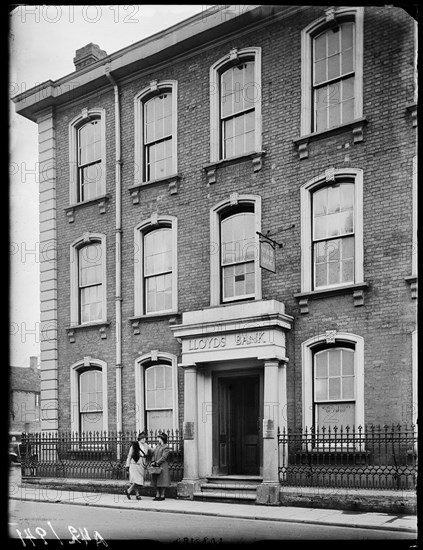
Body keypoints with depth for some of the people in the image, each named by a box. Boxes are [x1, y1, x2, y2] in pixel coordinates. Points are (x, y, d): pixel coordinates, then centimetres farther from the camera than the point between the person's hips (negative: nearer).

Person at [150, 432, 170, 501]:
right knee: (156, 481, 7)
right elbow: (154, 455, 14)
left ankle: (162, 496, 3)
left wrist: (157, 463, -18)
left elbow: (163, 457, -15)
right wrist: (152, 462, -3)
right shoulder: (157, 446, 15)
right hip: (156, 466, 7)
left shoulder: (166, 448, -8)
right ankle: (157, 495, 12)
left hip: (162, 466, -7)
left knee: (162, 481, -3)